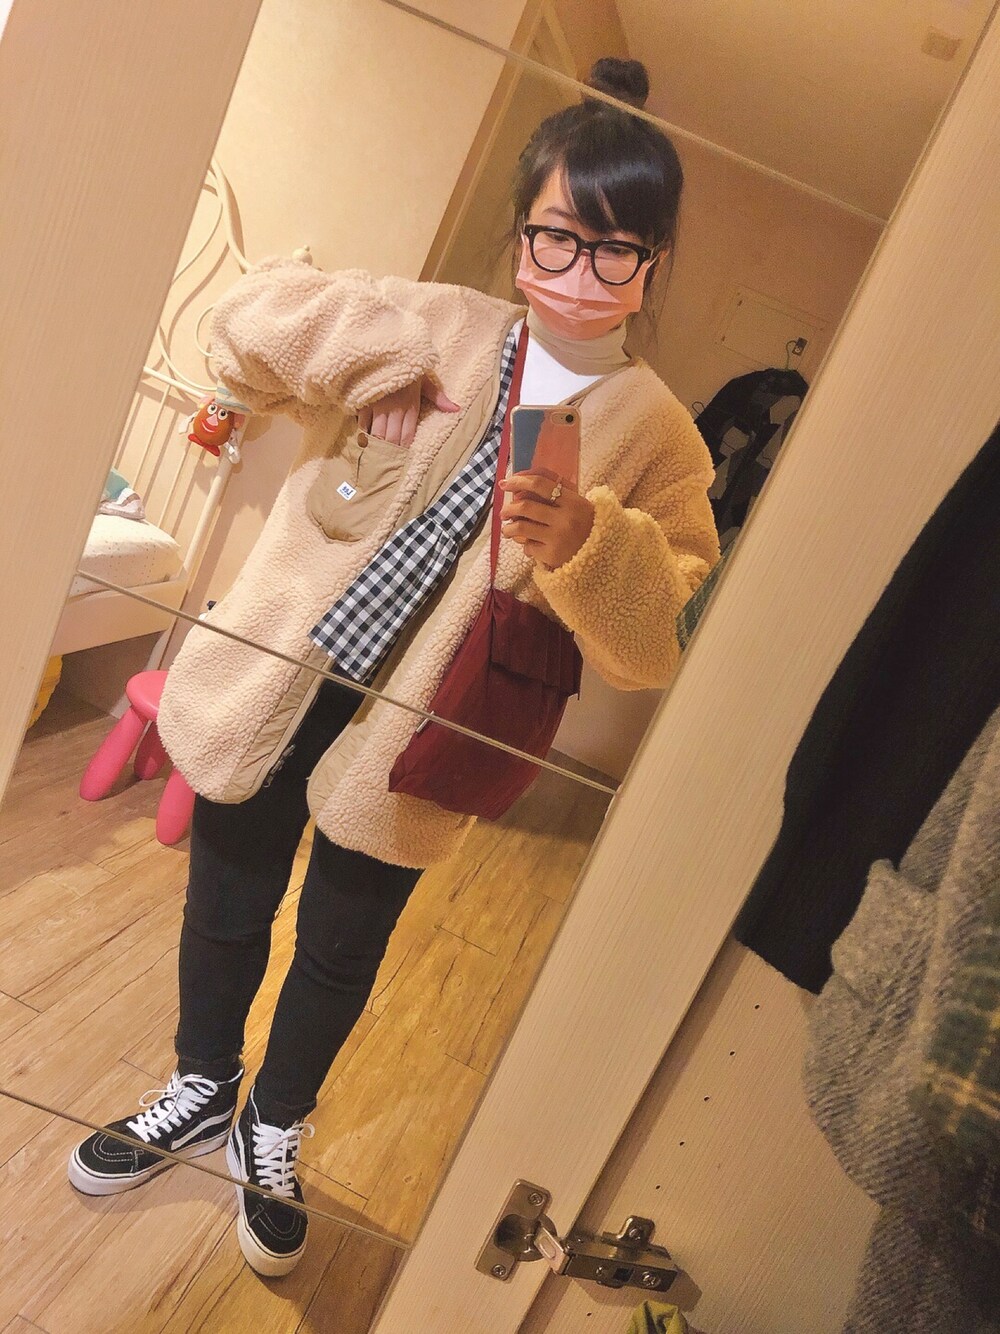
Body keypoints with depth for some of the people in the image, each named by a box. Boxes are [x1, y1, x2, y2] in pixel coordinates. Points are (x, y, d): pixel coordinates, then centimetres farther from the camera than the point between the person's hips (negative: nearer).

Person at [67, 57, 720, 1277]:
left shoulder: (655, 437, -5)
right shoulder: (442, 329, -2)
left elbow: (647, 643, -14)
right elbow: (248, 320, -6)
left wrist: (584, 541, -31)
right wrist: (390, 365, -14)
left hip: (412, 740, -1)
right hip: (272, 683, 2)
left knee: (339, 958, 16)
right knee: (225, 914, 19)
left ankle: (272, 1134, 47)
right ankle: (200, 1092, 49)